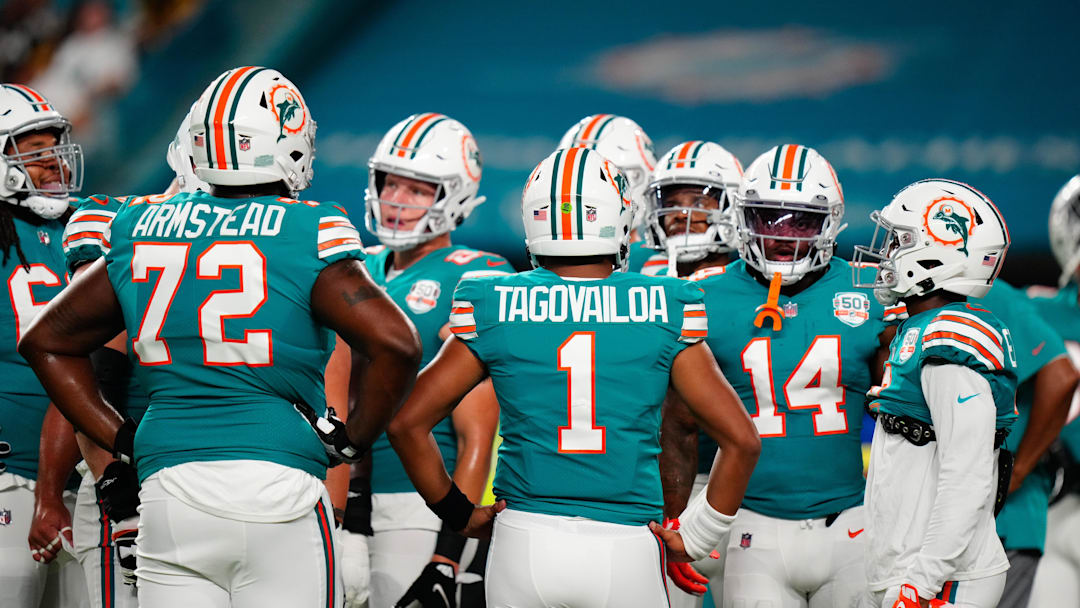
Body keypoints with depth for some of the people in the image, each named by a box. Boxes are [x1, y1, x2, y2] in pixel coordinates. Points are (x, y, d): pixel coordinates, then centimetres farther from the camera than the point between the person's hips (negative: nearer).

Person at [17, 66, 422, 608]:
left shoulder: (142, 229, 11)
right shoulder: (308, 235, -4)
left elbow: (46, 342, 20)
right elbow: (393, 343, -15)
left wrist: (121, 440, 18)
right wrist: (350, 439, 1)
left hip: (166, 489, 4)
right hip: (278, 483, -4)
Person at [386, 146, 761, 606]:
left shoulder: (494, 309, 1)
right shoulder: (663, 311, 0)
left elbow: (406, 422, 1)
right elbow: (741, 440, 0)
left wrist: (456, 511, 12)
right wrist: (698, 538, 10)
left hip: (525, 548, 1)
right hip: (628, 551, -1)